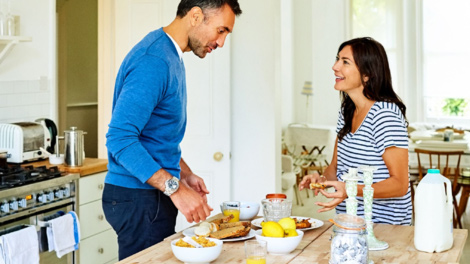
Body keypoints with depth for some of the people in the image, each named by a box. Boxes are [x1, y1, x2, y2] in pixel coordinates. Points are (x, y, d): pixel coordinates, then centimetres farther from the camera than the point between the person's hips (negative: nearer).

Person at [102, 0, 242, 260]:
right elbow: (120, 138, -28)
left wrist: (185, 174, 13)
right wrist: (175, 188, -29)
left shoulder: (171, 56, 13)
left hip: (156, 193, 10)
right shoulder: (153, 61, -20)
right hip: (139, 199, -10)